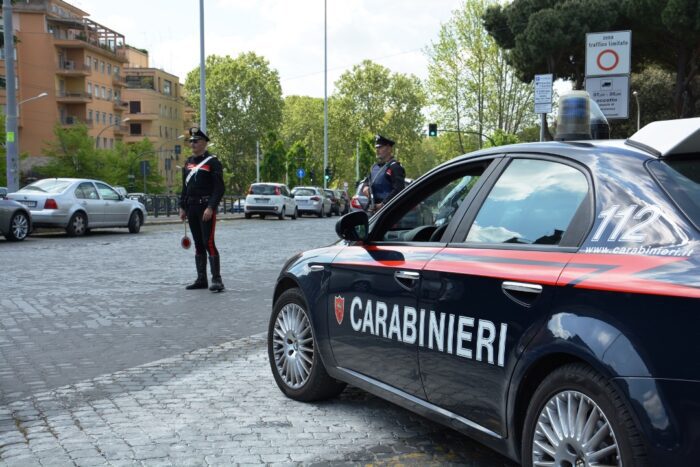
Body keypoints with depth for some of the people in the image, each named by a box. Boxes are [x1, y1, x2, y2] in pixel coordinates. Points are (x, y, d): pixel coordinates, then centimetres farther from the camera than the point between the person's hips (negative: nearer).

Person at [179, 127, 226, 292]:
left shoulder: (212, 162, -7)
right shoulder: (188, 162, 15)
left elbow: (219, 188, -13)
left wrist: (210, 208, -20)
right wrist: (183, 207, 14)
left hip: (206, 208, -7)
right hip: (192, 208, 7)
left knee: (208, 243, -12)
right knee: (198, 244, 10)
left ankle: (216, 280, -9)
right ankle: (201, 279, 16)